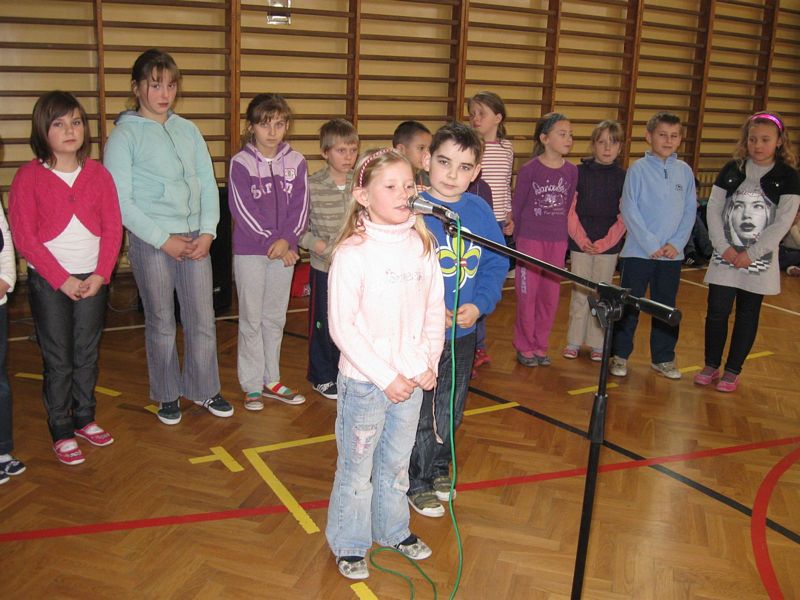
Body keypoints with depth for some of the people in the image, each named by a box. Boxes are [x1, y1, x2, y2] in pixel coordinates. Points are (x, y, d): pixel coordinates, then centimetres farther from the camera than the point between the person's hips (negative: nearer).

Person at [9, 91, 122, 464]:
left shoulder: (98, 174, 3)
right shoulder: (29, 177, -6)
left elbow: (113, 228, 1)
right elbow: (24, 237, -9)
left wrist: (100, 275, -9)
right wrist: (62, 279, -13)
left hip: (93, 279, 3)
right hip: (48, 282, -3)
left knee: (88, 355, 13)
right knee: (58, 360, 4)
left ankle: (84, 419, 28)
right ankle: (61, 432, 16)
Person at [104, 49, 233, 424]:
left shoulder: (188, 130, 10)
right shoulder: (124, 134, -3)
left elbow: (208, 184, 10)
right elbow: (120, 200, -8)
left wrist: (207, 231, -3)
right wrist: (163, 240, -12)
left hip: (195, 239, 4)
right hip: (150, 241, -4)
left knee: (203, 320, 7)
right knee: (161, 323, 7)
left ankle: (203, 389, 24)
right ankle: (167, 395, 24)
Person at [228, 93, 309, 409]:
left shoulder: (296, 161, 2)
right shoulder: (240, 163, -7)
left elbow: (300, 207, 0)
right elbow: (242, 210, -10)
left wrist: (286, 240, -14)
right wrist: (271, 243, -14)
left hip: (284, 251, 3)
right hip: (249, 252, -3)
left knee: (275, 318, 12)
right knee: (251, 319, 4)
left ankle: (271, 380, 24)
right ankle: (252, 386, 14)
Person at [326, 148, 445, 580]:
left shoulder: (421, 245, 0)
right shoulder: (352, 252, -15)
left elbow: (434, 310, 7)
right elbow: (342, 326, -16)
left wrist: (428, 364, -4)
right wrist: (384, 376, -16)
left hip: (411, 381, 5)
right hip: (364, 381, -4)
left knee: (396, 462, 20)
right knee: (356, 467, 9)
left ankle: (393, 529, 41)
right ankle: (349, 544, 29)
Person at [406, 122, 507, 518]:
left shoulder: (480, 211, -2)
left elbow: (496, 264, 4)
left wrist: (479, 304, -11)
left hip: (464, 332, 5)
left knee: (452, 410, 22)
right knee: (420, 413, 10)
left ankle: (438, 469, 45)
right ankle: (417, 483, 31)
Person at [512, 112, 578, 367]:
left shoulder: (571, 171, 2)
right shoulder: (529, 169, -9)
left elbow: (568, 207, 10)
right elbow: (517, 207, -1)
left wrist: (558, 231, 10)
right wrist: (520, 237, 5)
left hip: (557, 242, 4)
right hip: (530, 240, -4)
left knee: (551, 295, 9)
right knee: (527, 294, 3)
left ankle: (540, 345, 23)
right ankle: (524, 346, 17)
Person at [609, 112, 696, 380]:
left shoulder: (685, 171, 6)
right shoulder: (638, 169, -5)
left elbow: (690, 211, 6)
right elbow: (629, 210, -9)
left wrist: (676, 244, -6)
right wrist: (651, 244, -13)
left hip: (672, 254, 4)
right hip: (638, 252, -3)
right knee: (629, 307, 3)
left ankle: (663, 358, 24)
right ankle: (620, 355, 16)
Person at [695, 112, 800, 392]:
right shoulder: (731, 170, 3)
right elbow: (713, 210, 2)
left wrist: (749, 255, -13)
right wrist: (724, 248, -9)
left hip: (760, 261, -1)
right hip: (724, 257, 1)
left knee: (747, 316, 6)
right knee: (717, 312, 0)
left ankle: (733, 372, 17)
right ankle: (711, 366, 16)